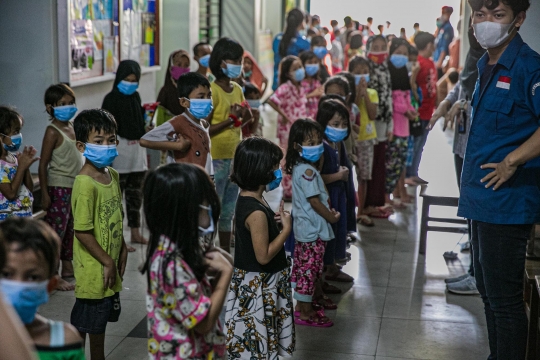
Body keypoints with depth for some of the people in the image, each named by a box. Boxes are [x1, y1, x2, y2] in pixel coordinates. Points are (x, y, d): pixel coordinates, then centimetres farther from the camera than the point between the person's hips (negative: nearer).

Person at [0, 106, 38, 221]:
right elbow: (10, 193, -22)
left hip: (24, 217, 8)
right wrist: (22, 167, -17)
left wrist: (26, 166, -4)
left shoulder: (14, 157, 6)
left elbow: (30, 189, 11)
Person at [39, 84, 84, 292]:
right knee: (57, 229, -4)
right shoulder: (53, 132, -12)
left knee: (71, 228, 15)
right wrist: (45, 193, -17)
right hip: (59, 187, -8)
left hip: (75, 185, 8)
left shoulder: (72, 126, 10)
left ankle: (68, 267, 26)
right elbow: (43, 164, -14)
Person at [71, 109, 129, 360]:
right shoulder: (85, 184, -23)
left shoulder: (112, 175, 4)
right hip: (93, 270, -8)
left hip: (110, 268, 8)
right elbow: (82, 231, -23)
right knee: (83, 325, 7)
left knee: (101, 322, 22)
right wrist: (107, 262, -17)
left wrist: (122, 250, 10)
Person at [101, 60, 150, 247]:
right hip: (120, 150, -7)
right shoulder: (111, 98, -8)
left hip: (137, 149, 7)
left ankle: (135, 233, 25)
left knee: (136, 194, 14)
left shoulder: (135, 96, 11)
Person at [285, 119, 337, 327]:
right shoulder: (308, 171, -22)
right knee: (310, 270, -1)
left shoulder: (299, 168, 8)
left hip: (303, 227, 10)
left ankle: (301, 306, 30)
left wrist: (328, 211, 6)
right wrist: (331, 217, -9)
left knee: (301, 267, 17)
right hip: (313, 230, -10)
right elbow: (314, 202, -21)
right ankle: (305, 313, 8)